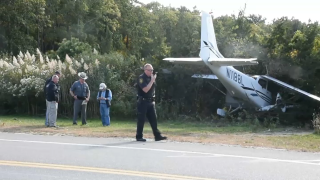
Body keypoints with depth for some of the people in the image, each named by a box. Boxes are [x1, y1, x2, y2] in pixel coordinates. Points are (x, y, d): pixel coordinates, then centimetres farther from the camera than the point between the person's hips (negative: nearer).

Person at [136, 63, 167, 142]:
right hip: (143, 102, -7)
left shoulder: (152, 77, 13)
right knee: (141, 120, 0)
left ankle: (157, 136, 3)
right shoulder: (141, 78, -12)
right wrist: (152, 81, -21)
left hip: (151, 102, 7)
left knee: (153, 119, 4)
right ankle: (139, 136, 8)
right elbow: (145, 89, -24)